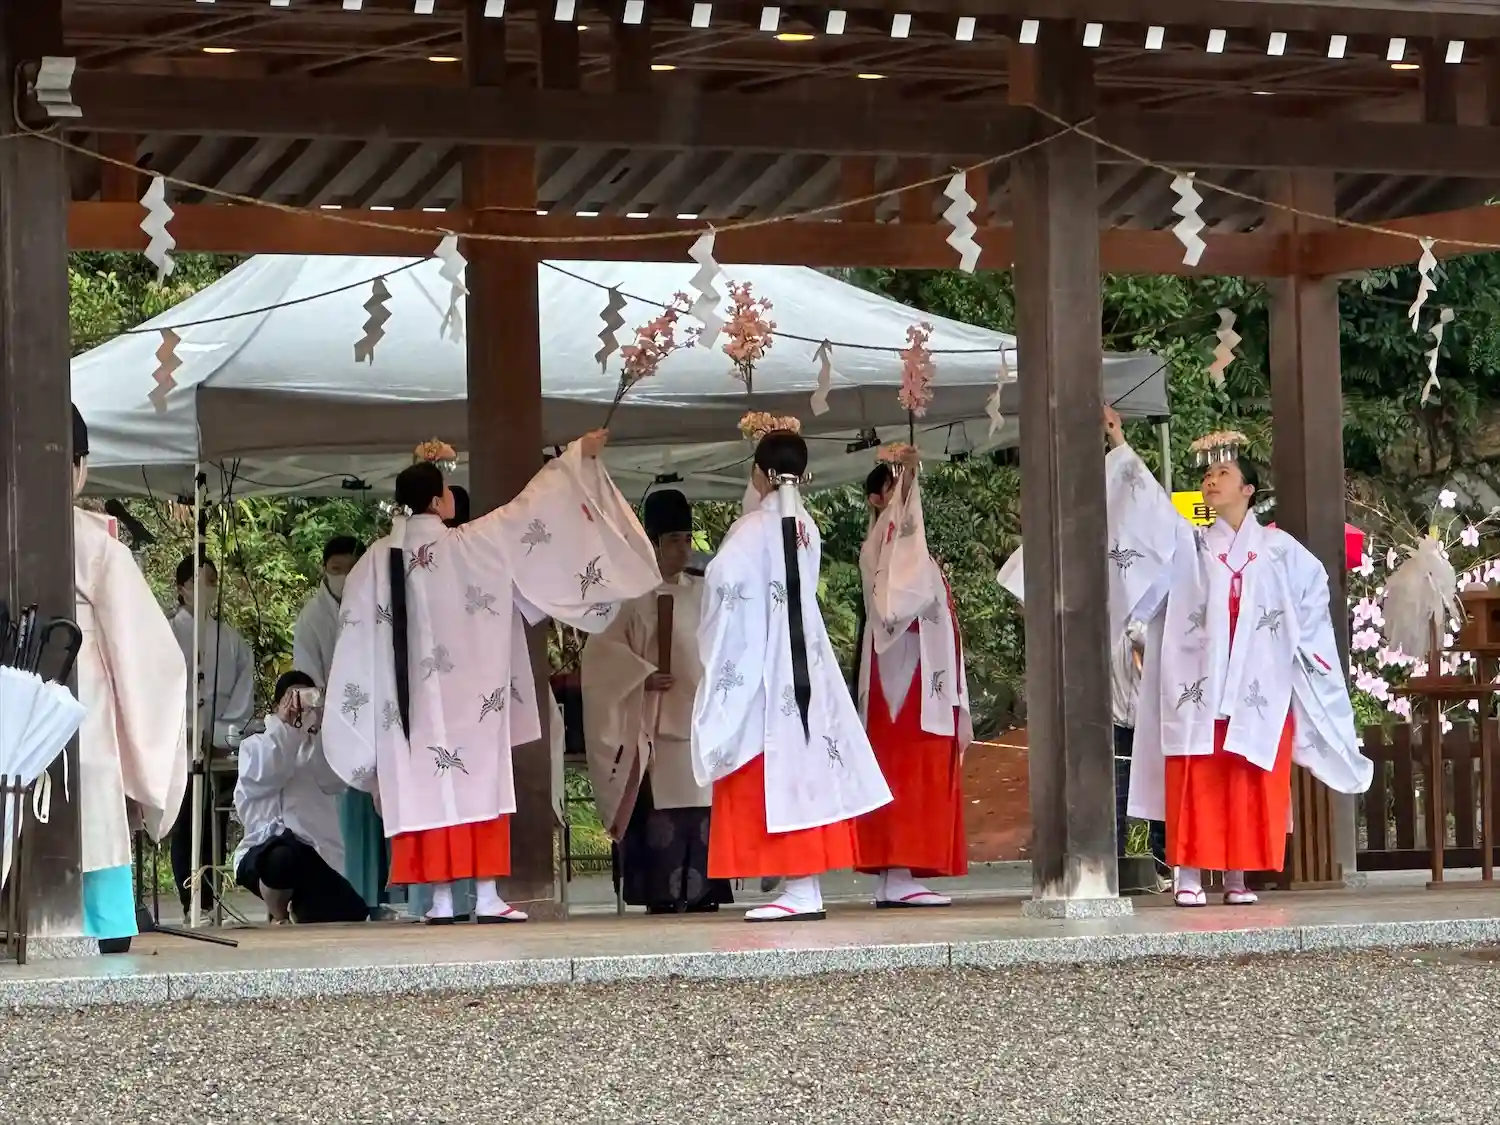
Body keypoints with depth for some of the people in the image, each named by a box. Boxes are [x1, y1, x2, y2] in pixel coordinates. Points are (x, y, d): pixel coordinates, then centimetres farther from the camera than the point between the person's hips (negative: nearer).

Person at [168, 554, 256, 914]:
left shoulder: (231, 639, 12)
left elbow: (243, 694, 8)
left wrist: (223, 736, -4)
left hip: (221, 750, 3)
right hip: (179, 749, -3)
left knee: (216, 828, 0)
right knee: (184, 830, -4)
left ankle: (210, 904, 2)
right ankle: (192, 907, -3)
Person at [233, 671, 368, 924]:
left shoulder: (322, 748, 23)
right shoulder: (255, 745, 18)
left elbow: (335, 782, 0)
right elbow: (263, 779, -5)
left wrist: (318, 725, -6)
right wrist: (284, 725, -4)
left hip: (318, 858, 3)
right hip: (264, 853, -3)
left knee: (352, 919, -23)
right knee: (285, 854, -42)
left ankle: (299, 907, 12)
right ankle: (278, 919, -11)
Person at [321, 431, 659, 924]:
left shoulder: (379, 560, 2)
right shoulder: (467, 546, -8)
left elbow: (359, 629, 5)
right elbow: (529, 509, -2)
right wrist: (575, 458, 7)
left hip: (412, 696, 4)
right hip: (467, 692, -4)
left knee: (429, 788, 3)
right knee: (478, 784, -2)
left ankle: (441, 897, 0)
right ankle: (486, 896, -6)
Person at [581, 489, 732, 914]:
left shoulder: (704, 594, 16)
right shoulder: (636, 596, 0)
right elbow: (601, 647, -4)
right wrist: (643, 676, -13)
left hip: (704, 718, 5)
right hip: (658, 719, -5)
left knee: (704, 809, 1)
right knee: (662, 807, -10)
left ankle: (702, 892, 4)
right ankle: (663, 894, -10)